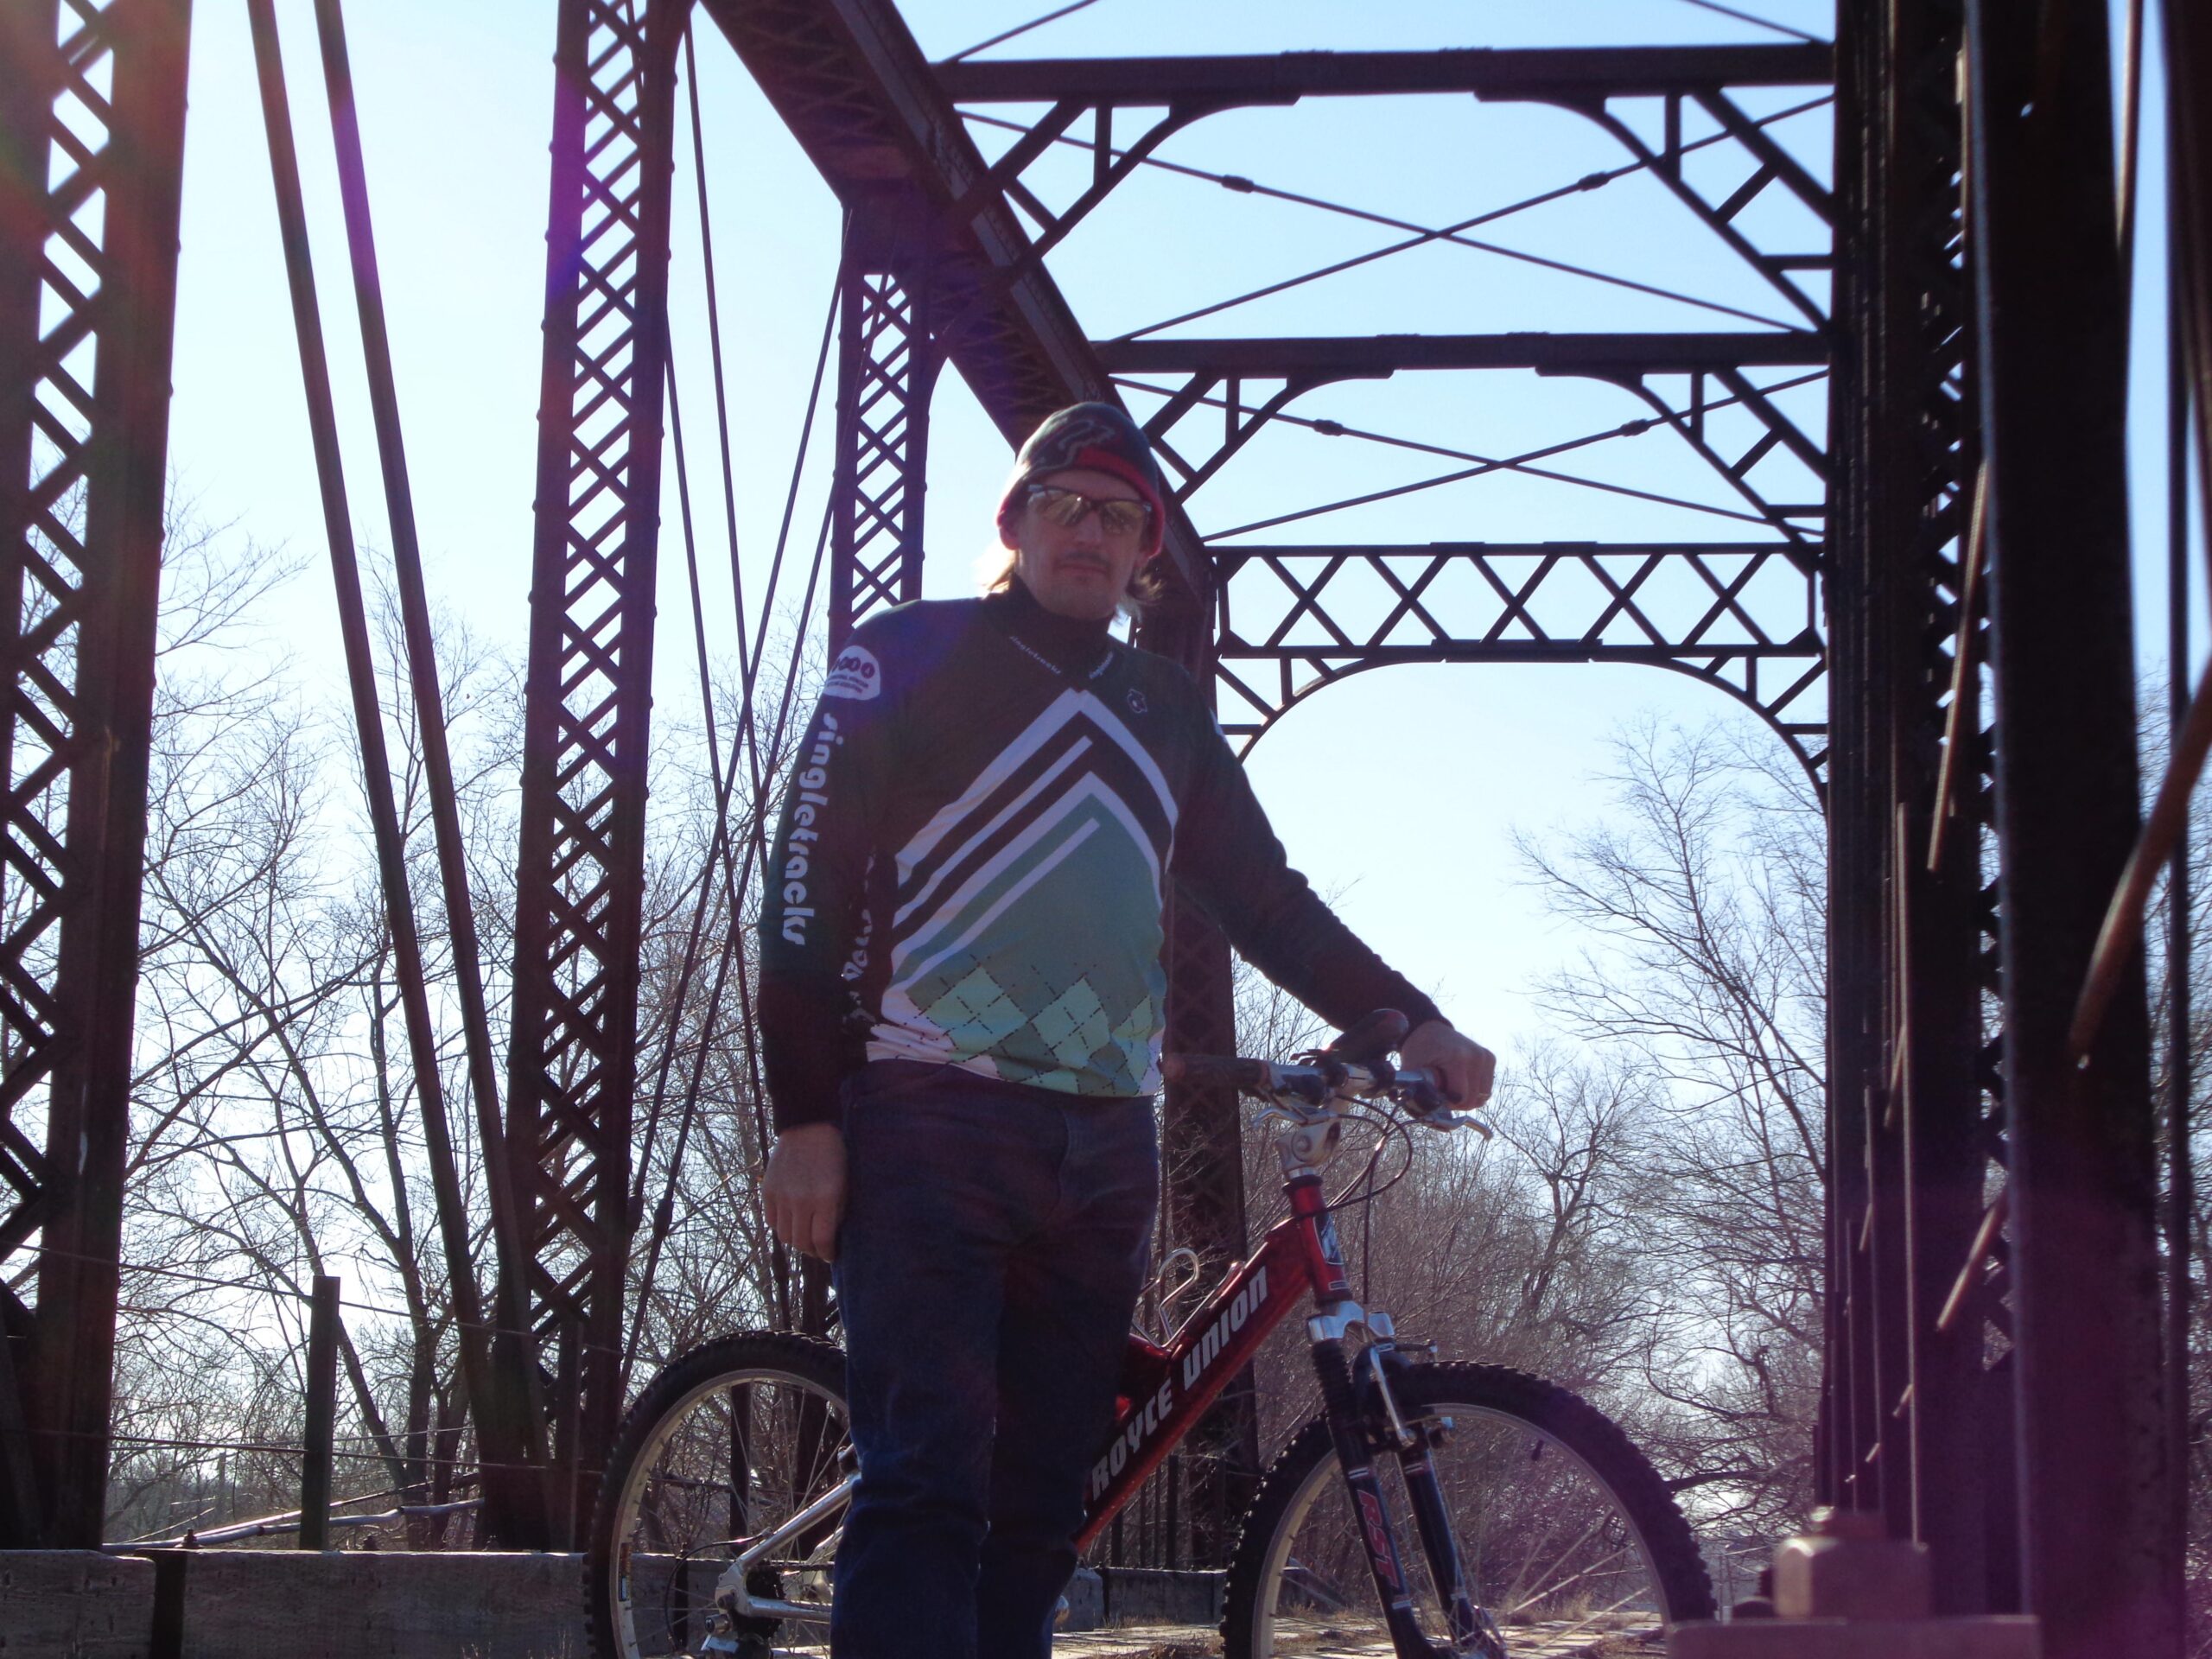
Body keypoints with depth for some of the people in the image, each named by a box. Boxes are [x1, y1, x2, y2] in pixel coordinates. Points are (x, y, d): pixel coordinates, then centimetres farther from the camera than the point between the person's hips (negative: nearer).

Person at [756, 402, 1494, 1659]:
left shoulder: (1167, 711, 20)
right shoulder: (914, 656, 5)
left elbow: (1265, 897, 23)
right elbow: (812, 882, 0)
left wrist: (1409, 1022, 9)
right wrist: (806, 1115, -9)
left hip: (1104, 1146, 5)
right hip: (931, 1121, -5)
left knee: (1041, 1505, 3)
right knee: (926, 1483, -15)